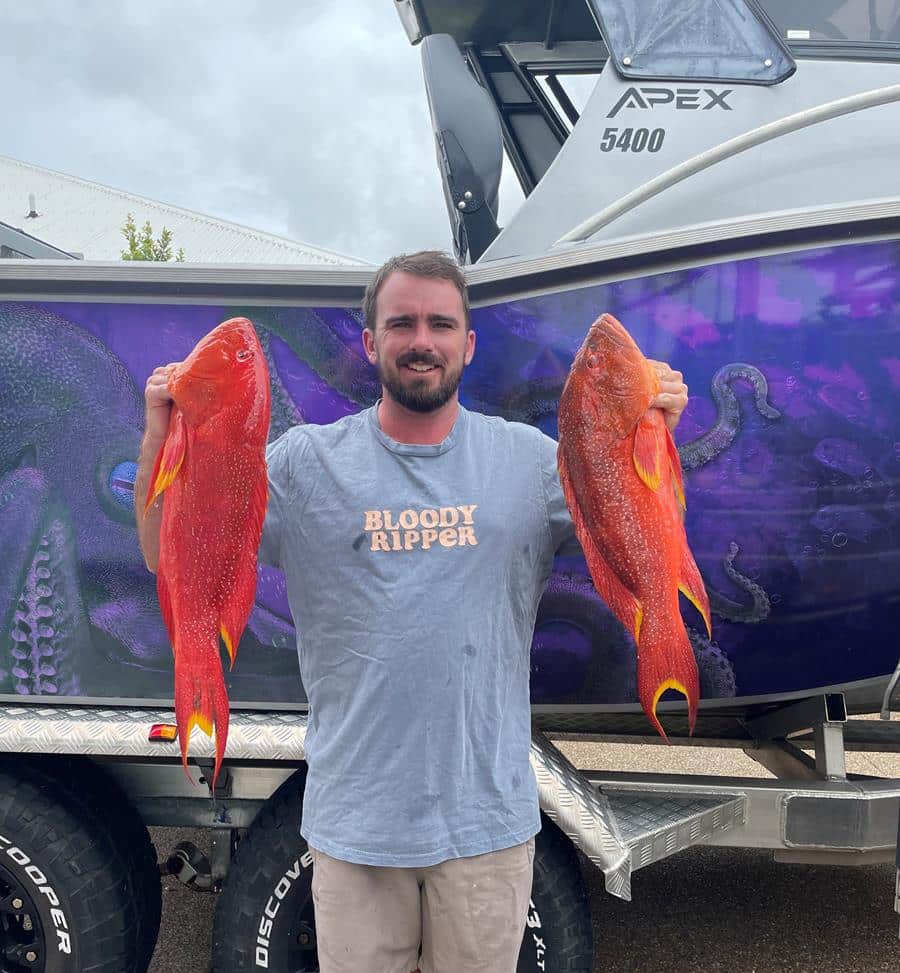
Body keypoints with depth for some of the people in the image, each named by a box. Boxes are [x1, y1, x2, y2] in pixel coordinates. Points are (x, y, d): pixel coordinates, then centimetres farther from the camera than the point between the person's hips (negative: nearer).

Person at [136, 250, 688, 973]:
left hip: (489, 816, 1)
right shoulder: (305, 460, -4)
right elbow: (167, 558, -5)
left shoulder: (530, 458, 0)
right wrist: (160, 435, -19)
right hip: (353, 819, 0)